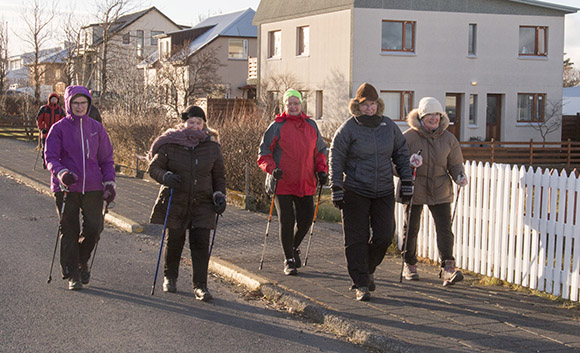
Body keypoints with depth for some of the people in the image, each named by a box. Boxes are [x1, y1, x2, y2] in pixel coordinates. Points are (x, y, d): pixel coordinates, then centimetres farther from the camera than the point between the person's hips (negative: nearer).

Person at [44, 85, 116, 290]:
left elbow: (106, 159, 15)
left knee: (94, 228, -5)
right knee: (69, 231, 1)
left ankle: (82, 262, 24)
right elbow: (50, 157, -5)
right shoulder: (59, 128, 2)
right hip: (66, 188, -2)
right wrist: (61, 173, -25)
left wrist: (109, 182, 3)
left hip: (93, 188, 2)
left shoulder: (96, 128, 10)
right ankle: (72, 275, 13)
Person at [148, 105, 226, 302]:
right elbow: (154, 167, 0)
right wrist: (166, 177, -21)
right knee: (174, 241, 9)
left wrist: (220, 195, -1)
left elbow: (219, 175, 13)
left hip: (202, 203, 1)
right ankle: (169, 277, 32)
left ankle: (200, 285, -1)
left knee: (200, 243, -7)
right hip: (175, 203, -1)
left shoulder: (211, 146, 5)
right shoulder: (169, 144, -1)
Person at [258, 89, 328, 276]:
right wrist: (272, 169, -18)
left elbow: (320, 150, 20)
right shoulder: (277, 127, -1)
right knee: (286, 222, 0)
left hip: (306, 183, 4)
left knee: (306, 219, 4)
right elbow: (263, 154, -1)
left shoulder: (311, 126, 11)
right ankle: (288, 260, 12)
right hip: (283, 183, -3)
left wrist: (322, 170, 6)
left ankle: (294, 247, 33)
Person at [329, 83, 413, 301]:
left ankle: (368, 270, 27)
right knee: (357, 239, -3)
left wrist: (406, 181, 8)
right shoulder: (348, 128, -5)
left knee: (384, 236, 1)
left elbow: (401, 154, 15)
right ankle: (361, 285, 4)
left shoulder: (388, 126, 6)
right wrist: (336, 188, -9)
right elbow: (336, 158, -4)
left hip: (384, 192, 3)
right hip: (355, 192, -3)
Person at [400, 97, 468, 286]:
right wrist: (409, 162, -28)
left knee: (444, 228, -10)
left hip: (440, 192, 2)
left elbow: (455, 163, 9)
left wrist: (460, 176, -13)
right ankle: (409, 266, 25)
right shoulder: (409, 137, -5)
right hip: (414, 190, -2)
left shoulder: (448, 138, 5)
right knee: (411, 229, 8)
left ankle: (448, 268, -14)